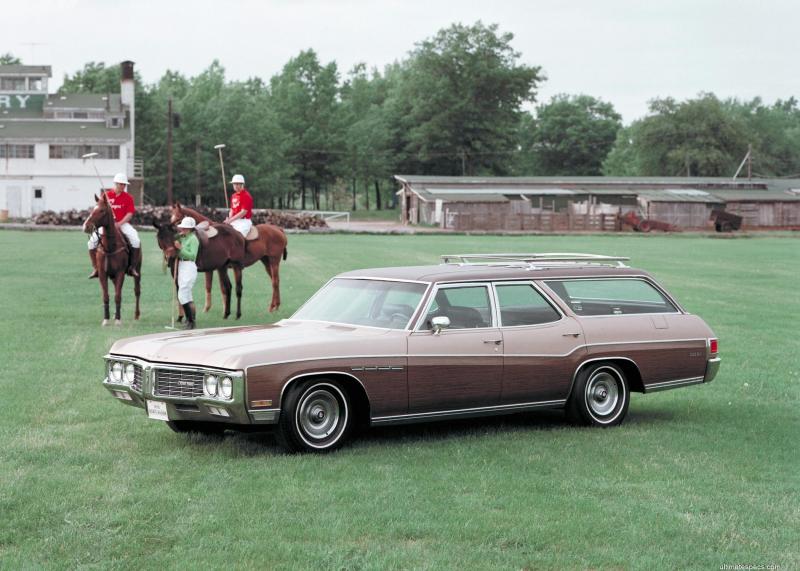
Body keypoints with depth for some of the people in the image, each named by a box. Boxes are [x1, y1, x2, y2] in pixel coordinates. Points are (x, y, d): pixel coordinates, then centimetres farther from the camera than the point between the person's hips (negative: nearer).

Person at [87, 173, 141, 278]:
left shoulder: (128, 197, 2)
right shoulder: (106, 195, 4)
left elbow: (130, 214, -5)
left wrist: (119, 224, -19)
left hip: (123, 223, -1)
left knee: (136, 241, -26)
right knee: (92, 241, -17)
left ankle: (132, 267, -13)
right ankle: (95, 268, -4)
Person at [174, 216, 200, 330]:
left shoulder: (193, 239, -11)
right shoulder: (182, 238, 11)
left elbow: (192, 255, -19)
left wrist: (180, 248, -24)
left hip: (189, 267, -9)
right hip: (181, 266, 9)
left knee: (182, 296, -14)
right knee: (187, 297, 14)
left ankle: (190, 321, -11)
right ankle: (190, 320, 22)